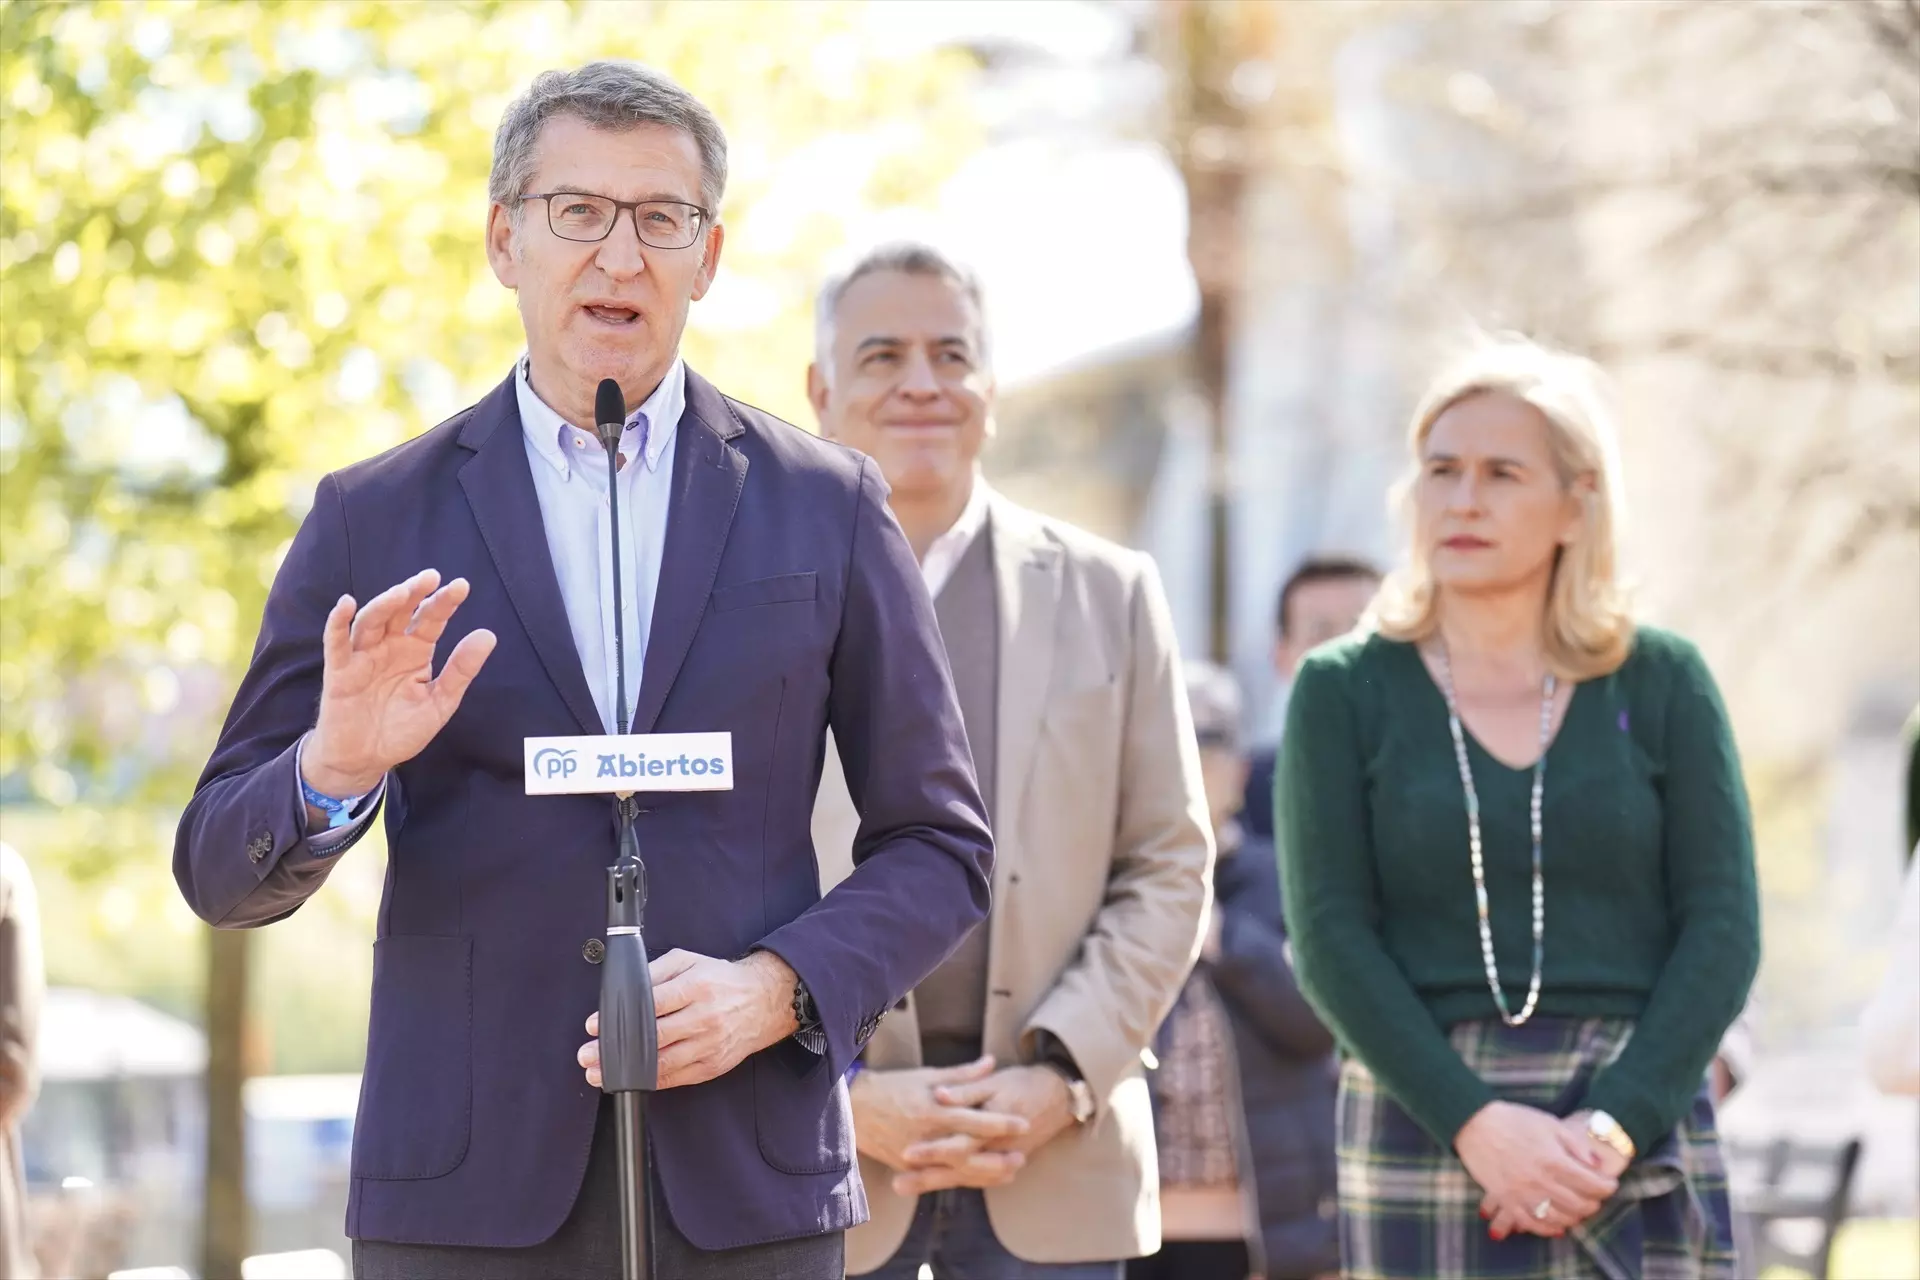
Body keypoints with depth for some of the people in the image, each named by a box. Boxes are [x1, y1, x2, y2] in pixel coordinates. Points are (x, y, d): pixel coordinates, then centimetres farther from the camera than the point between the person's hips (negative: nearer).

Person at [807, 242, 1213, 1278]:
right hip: (815, 1168, -1)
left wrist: (1060, 1078, -6)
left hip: (1055, 1165, 2)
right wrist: (846, 1098, -11)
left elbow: (1168, 867, 7)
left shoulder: (1108, 595, 9)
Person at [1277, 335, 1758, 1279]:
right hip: (1423, 1135, 0)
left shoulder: (1662, 682, 7)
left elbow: (1722, 926, 2)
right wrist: (1476, 1124, -14)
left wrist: (1617, 1123, -12)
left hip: (1641, 1138, 1)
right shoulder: (1345, 691, 6)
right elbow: (1330, 936, -2)